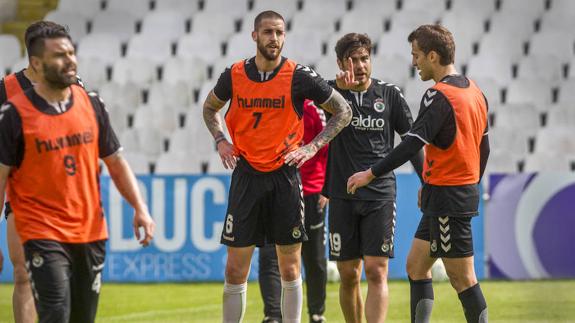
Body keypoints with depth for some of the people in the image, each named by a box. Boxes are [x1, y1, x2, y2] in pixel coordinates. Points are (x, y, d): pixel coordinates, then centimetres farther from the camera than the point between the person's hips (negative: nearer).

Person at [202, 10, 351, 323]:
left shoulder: (299, 76, -6)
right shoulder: (234, 75, 1)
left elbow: (343, 112, 3)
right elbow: (210, 108, 22)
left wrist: (313, 147, -5)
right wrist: (221, 141, 6)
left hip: (285, 175, -2)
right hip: (246, 175, 2)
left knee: (289, 269, 3)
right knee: (235, 270, 1)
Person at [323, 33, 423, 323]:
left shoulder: (390, 94, 3)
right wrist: (341, 88, -44)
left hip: (380, 194, -1)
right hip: (342, 196, 1)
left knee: (376, 272, -11)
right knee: (348, 275, 6)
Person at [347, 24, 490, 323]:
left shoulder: (439, 96, -17)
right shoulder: (475, 92, 10)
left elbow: (412, 143, -23)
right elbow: (483, 147, 16)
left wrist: (371, 173, -18)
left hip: (446, 197, -9)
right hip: (467, 191, 9)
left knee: (462, 278, -5)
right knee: (416, 265, 14)